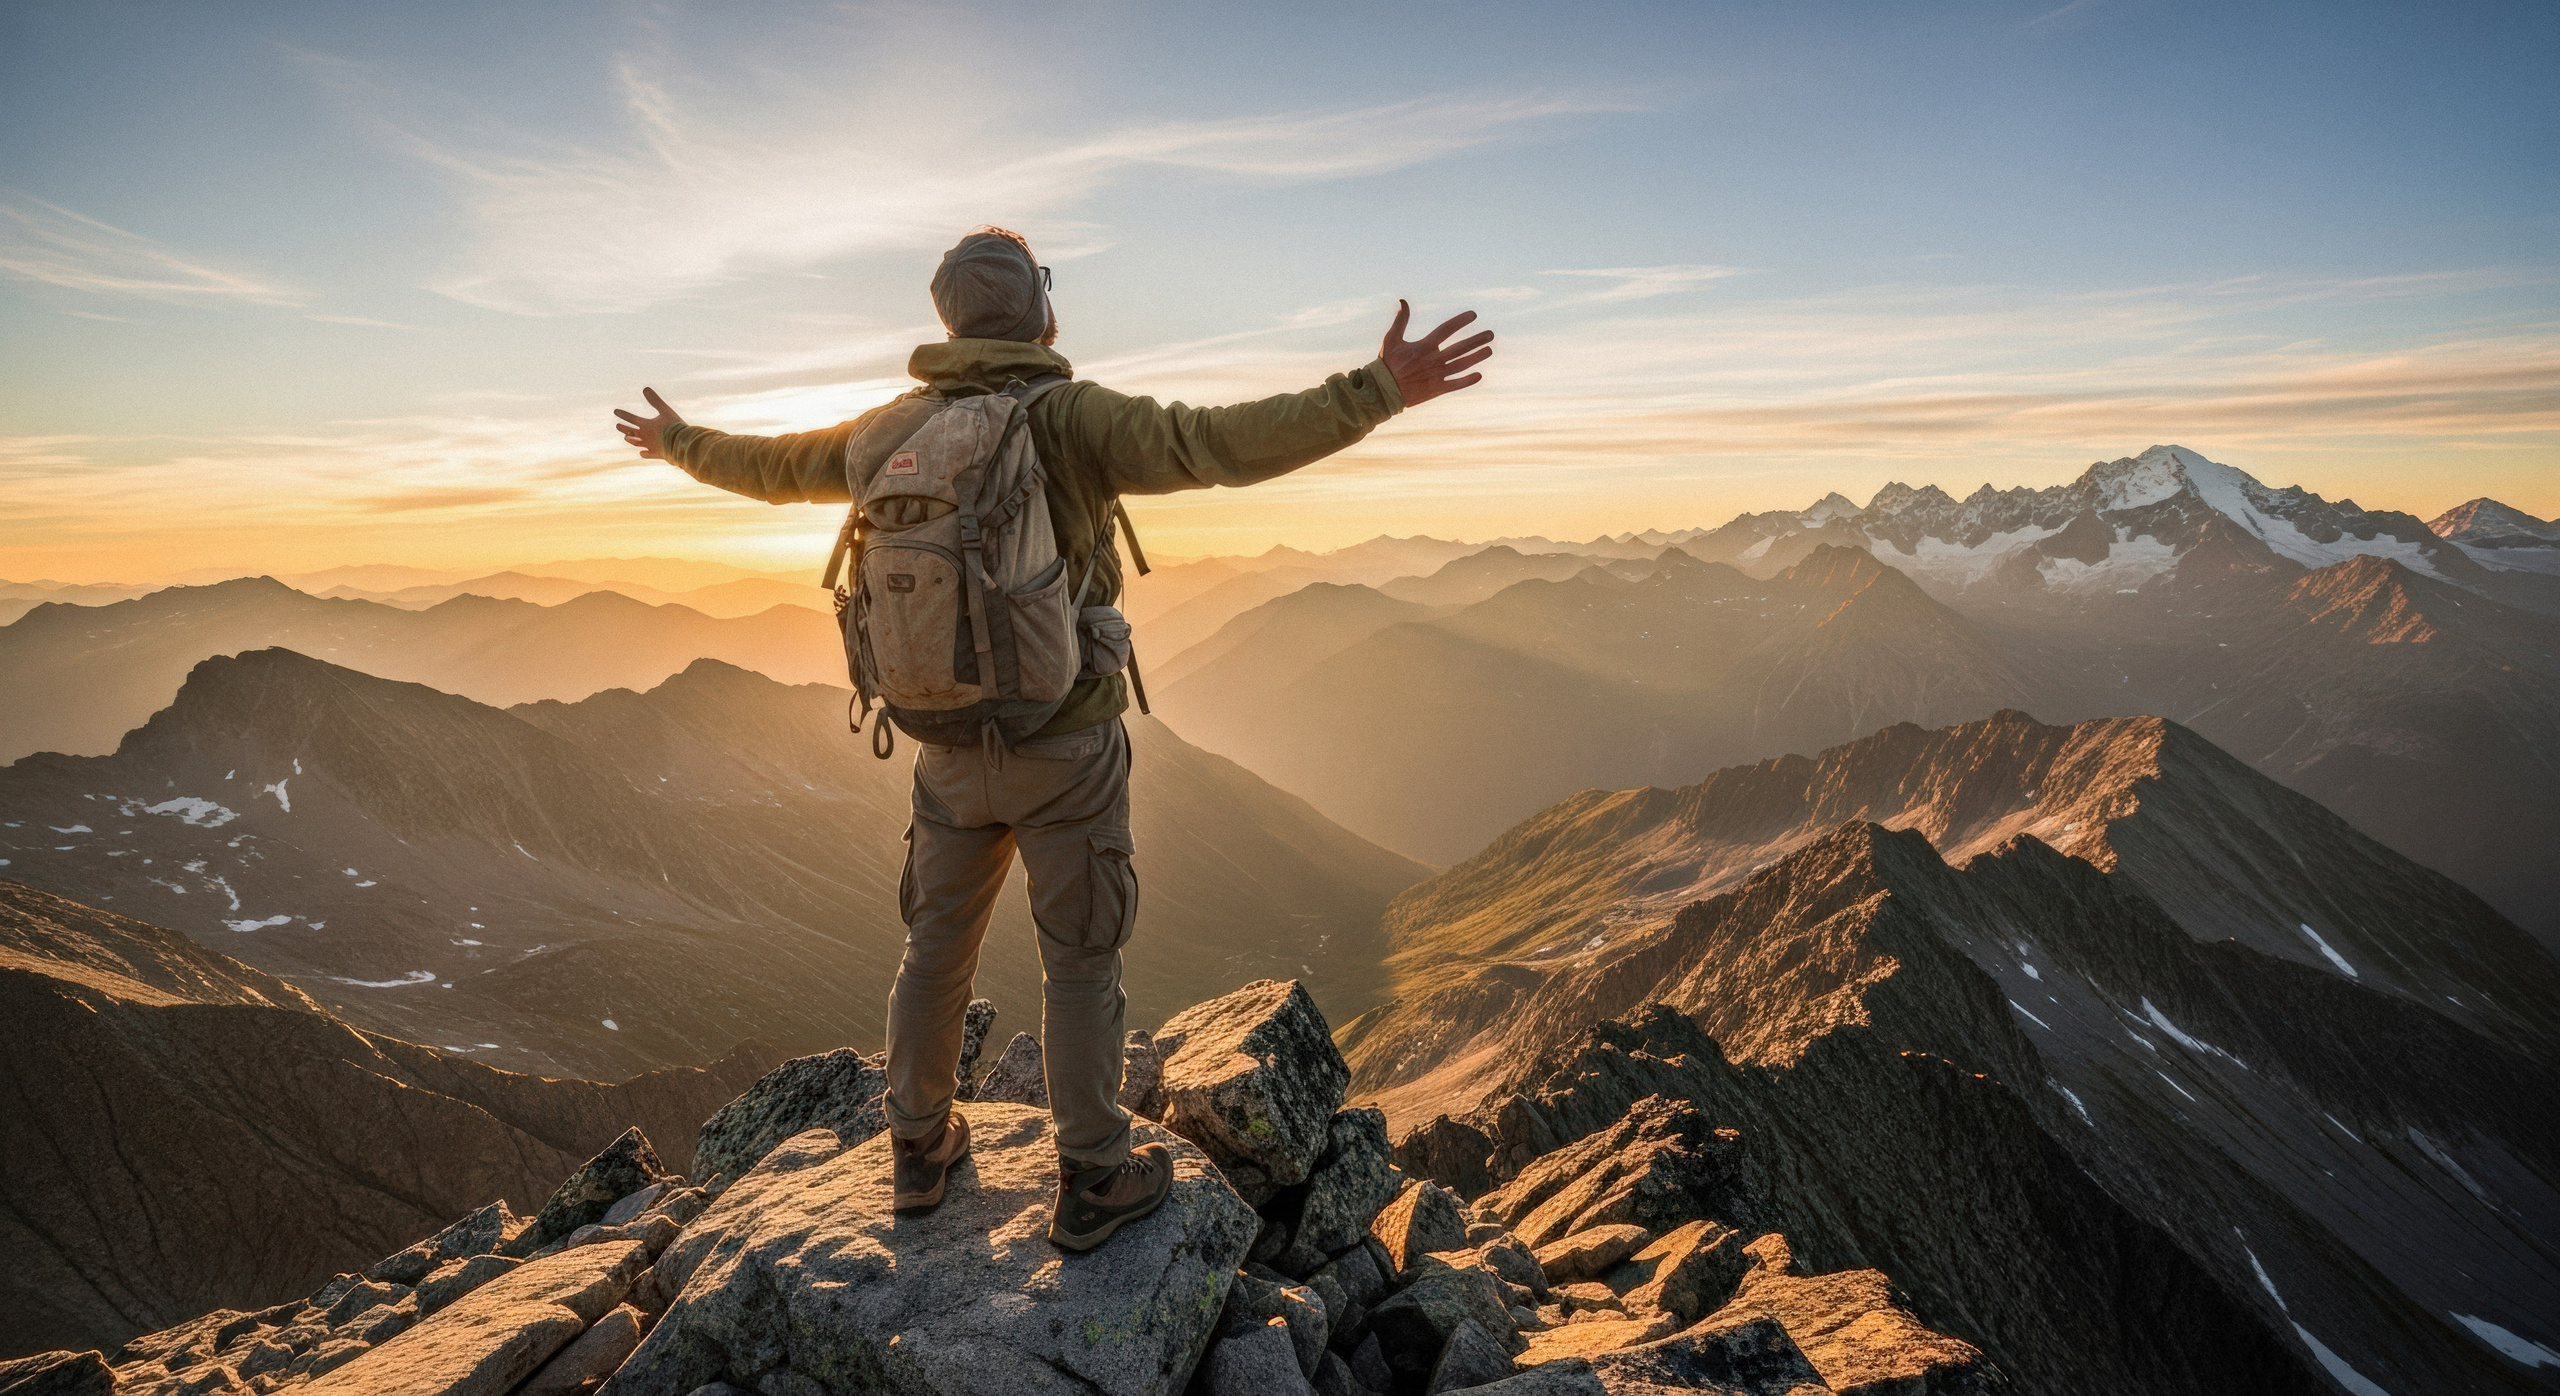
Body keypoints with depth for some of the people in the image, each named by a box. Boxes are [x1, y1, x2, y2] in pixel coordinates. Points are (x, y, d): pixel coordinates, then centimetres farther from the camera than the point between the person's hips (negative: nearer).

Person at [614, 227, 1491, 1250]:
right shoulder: (1074, 417, -14)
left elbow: (771, 467, 17)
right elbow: (1223, 444, -28)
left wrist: (681, 444, 37)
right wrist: (1378, 391, -31)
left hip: (951, 745, 5)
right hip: (1067, 747, -5)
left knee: (936, 948, 19)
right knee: (1080, 962, 7)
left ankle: (920, 1147, 35)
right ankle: (1093, 1183, 19)